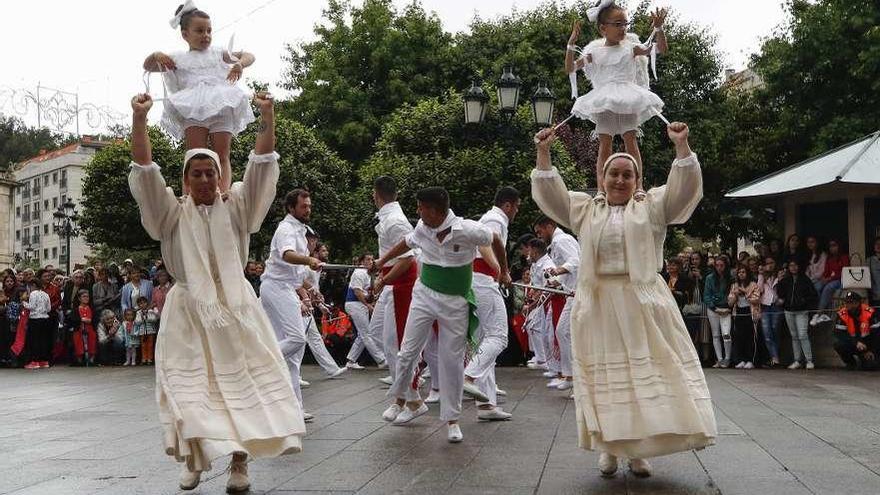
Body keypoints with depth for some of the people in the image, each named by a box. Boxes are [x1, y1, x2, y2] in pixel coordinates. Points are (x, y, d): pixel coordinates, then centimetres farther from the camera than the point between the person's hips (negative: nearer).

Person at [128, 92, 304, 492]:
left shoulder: (237, 207, 7)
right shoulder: (172, 213, 5)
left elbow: (261, 167, -3)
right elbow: (145, 173, -6)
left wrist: (267, 118, -17)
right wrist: (139, 121, -19)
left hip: (235, 309, 1)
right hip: (189, 313, 0)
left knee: (243, 382, -4)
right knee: (189, 385, -2)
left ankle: (239, 460, 2)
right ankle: (192, 457, 12)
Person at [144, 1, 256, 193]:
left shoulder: (218, 54, 23)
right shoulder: (178, 59, 21)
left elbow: (249, 56, 23)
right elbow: (148, 67, 23)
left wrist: (240, 64, -1)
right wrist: (155, 56, 0)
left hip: (221, 106, 1)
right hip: (192, 110, -1)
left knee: (222, 156, -10)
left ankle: (223, 193, -22)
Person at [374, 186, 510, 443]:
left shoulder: (467, 230, -19)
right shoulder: (422, 229, -6)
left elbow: (495, 240, -1)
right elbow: (406, 243, 17)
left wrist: (504, 272, 9)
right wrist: (382, 261, 21)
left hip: (455, 302, -3)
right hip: (424, 295, 4)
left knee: (452, 361, 0)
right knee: (408, 352, 2)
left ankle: (452, 419, 12)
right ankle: (410, 402, 23)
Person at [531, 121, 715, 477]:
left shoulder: (652, 207, 11)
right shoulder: (585, 209, 15)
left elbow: (685, 186, -1)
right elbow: (548, 193, 8)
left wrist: (681, 146, -13)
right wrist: (543, 153, -3)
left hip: (641, 304, -1)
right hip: (597, 305, 1)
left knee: (645, 375, -1)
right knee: (604, 377, 3)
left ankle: (639, 450, 8)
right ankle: (608, 448, 13)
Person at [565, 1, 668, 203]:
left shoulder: (631, 47, 7)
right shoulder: (595, 52, 8)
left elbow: (661, 49, 5)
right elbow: (570, 68, 8)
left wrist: (659, 28, -10)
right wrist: (571, 44, -4)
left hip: (628, 101, 0)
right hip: (603, 102, 1)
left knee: (631, 141, -8)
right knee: (604, 144, -3)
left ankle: (638, 186, -12)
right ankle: (601, 190, -8)